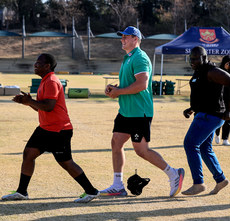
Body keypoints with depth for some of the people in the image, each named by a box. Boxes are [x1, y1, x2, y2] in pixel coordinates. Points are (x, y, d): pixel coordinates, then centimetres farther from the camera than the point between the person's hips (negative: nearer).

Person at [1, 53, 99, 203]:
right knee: (28, 154, 6)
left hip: (59, 131, -10)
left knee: (66, 163, -4)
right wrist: (27, 101, 7)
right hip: (45, 129, 10)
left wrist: (29, 101, -17)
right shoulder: (45, 81, 16)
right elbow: (40, 107, 22)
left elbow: (48, 106, -27)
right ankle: (22, 192, 12)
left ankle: (91, 192, 7)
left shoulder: (51, 82, -17)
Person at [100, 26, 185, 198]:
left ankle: (173, 174, 6)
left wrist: (119, 92, -18)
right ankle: (118, 186, 11)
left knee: (141, 150, -7)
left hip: (139, 113, -10)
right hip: (126, 111, 10)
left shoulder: (140, 58, -15)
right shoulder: (128, 58, 18)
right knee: (116, 143, 6)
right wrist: (114, 88, 8)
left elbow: (142, 84, -26)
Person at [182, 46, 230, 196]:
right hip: (204, 115, 10)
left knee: (190, 144, -11)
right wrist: (191, 109, 9)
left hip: (210, 116, -10)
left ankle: (198, 183, -7)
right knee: (204, 148, 16)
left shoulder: (212, 72, -17)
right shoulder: (199, 72, 13)